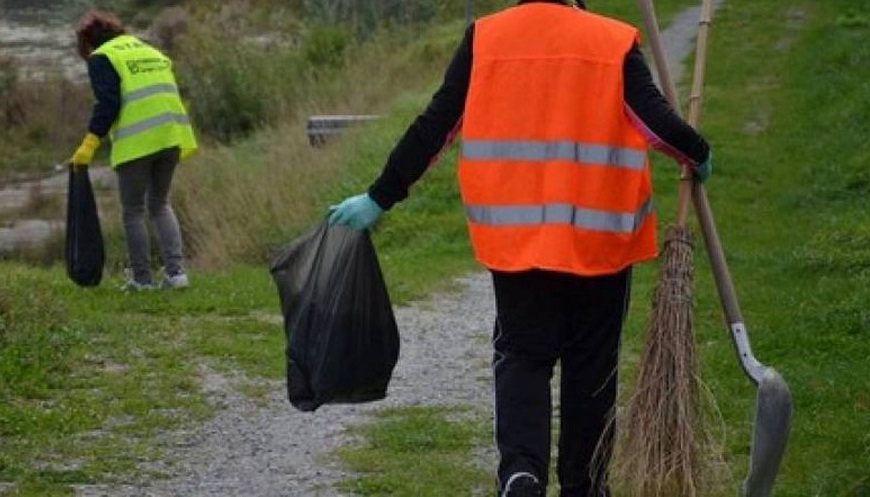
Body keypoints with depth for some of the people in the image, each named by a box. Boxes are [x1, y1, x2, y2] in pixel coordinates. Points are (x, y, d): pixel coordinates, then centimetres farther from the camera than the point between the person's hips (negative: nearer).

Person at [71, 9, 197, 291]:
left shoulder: (102, 58, 2)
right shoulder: (151, 52, 24)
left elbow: (108, 103, -11)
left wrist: (90, 143, -12)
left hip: (136, 142, -6)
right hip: (171, 138, 6)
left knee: (133, 211, 6)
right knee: (160, 205, 18)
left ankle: (141, 278, 6)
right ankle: (175, 270, 6)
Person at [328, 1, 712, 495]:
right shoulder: (615, 42, -3)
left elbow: (434, 126, 0)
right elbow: (656, 119, -7)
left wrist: (379, 198, 6)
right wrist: (699, 154, 14)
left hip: (514, 237, 1)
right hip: (601, 240, -1)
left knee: (522, 357, 10)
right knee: (591, 365, 12)